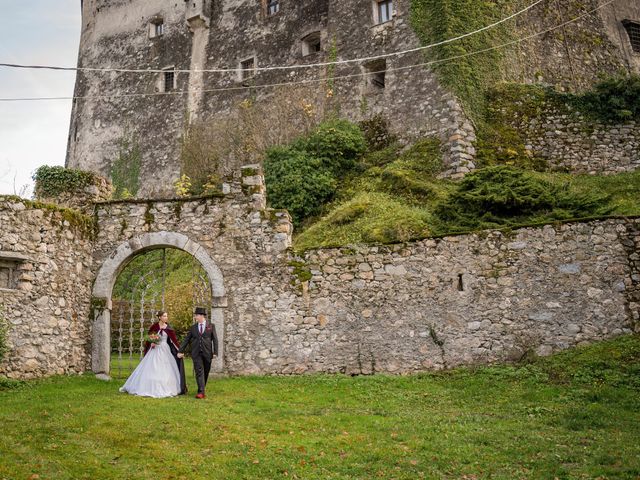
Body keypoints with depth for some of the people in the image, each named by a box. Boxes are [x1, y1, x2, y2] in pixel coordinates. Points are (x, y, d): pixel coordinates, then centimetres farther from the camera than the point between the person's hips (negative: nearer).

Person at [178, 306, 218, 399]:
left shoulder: (211, 326, 4)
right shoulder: (193, 327, 10)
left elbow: (215, 339, 2)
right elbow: (186, 340, 11)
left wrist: (215, 352, -6)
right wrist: (180, 351, 5)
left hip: (207, 353, -1)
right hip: (196, 353, 1)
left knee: (206, 372, 7)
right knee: (199, 372, -10)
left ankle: (202, 389, 24)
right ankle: (201, 392, -14)